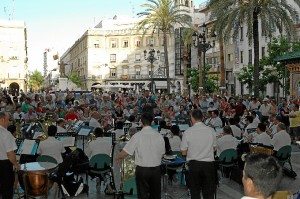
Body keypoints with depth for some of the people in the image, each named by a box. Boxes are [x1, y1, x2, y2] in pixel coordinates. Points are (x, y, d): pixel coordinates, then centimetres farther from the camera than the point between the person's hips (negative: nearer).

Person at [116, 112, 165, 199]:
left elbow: (125, 152, -11)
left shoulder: (137, 136, -14)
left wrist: (118, 158, 9)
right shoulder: (159, 136, -5)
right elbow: (162, 154, 4)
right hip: (156, 169, 3)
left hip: (142, 170, -3)